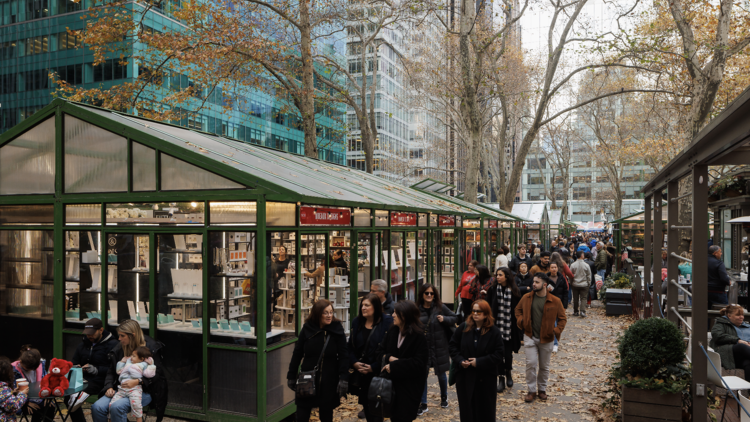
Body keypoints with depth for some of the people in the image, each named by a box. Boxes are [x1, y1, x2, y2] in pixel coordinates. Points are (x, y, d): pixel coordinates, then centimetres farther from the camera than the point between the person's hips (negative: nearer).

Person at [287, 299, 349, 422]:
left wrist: (344, 379, -15)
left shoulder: (337, 329, -7)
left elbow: (343, 356, -8)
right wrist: (291, 376, 7)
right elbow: (297, 354, 4)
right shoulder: (307, 329, -3)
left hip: (329, 381, -1)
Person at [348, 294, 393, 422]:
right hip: (360, 373, 5)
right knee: (365, 404, 12)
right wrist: (354, 363, -7)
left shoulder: (386, 322, -11)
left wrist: (374, 367, -16)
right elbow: (351, 346, 10)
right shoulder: (357, 322, 7)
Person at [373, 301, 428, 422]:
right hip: (393, 383, 5)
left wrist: (394, 366, -20)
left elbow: (418, 363, -20)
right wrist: (389, 358, -16)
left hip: (410, 387, -5)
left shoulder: (419, 336, -15)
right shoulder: (392, 331, 4)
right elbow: (380, 351, 7)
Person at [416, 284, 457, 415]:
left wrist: (444, 319, -16)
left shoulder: (440, 307, -5)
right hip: (422, 347, 0)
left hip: (439, 347, 0)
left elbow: (454, 318, 2)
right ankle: (423, 405, 15)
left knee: (441, 374, 16)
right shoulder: (417, 309, -5)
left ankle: (444, 397, 42)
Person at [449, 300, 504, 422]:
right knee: (467, 408, 9)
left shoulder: (494, 332, -7)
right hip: (464, 376, 2)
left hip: (486, 378, -1)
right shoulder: (463, 327, 0)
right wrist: (460, 360, -12)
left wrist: (479, 362, -17)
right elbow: (453, 345, 5)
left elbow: (498, 355, -10)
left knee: (486, 410, 9)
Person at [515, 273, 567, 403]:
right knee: (531, 364, -6)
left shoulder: (555, 301, -8)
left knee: (544, 366, 11)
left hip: (546, 339, 0)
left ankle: (542, 389, 30)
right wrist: (521, 321, -3)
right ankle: (531, 390, 9)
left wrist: (556, 331, -10)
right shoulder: (526, 298, -2)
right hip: (530, 337, 1)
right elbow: (518, 309, 14)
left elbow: (562, 318, 2)